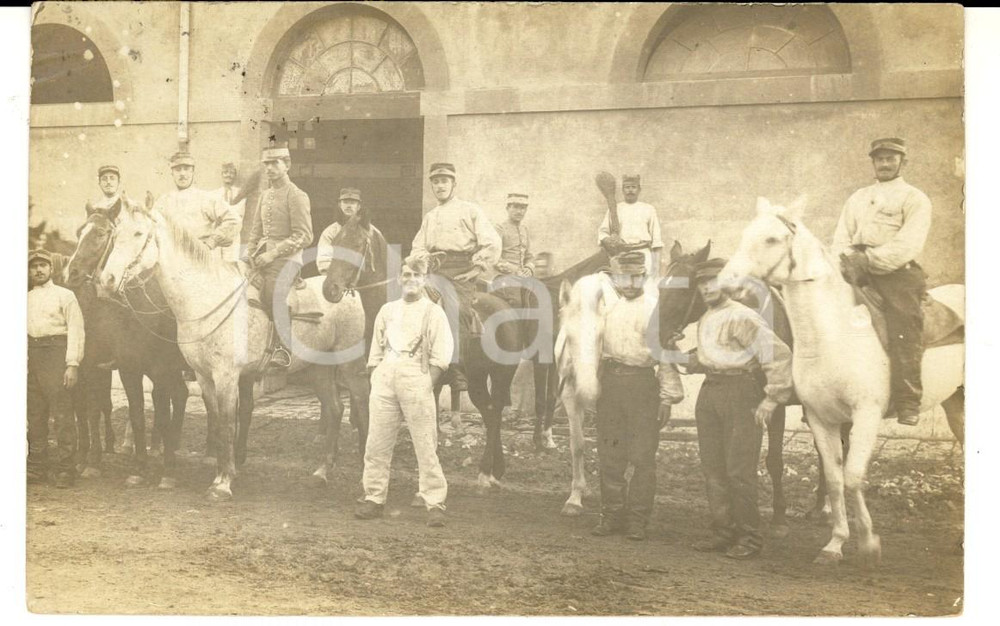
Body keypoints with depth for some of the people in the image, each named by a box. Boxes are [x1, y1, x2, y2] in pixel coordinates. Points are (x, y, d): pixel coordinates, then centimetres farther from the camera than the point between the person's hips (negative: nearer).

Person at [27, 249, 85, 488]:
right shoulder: (27, 299, 15)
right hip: (32, 356, 5)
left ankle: (64, 470, -2)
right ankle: (36, 467, 18)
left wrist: (72, 365, -15)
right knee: (35, 414, 9)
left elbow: (75, 331, -6)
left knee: (62, 414, -6)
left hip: (57, 354, -5)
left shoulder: (64, 295, 1)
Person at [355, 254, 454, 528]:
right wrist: (374, 381, 7)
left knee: (425, 445, -5)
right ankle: (374, 498, 17)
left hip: (416, 381, -4)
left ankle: (435, 504, -2)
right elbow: (376, 352, 18)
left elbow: (440, 357, -4)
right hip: (384, 380, 5)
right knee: (377, 443, 6)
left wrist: (426, 387, -12)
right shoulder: (387, 310, 16)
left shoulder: (433, 312, 3)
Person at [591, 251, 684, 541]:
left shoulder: (655, 305, 1)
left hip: (643, 382, -3)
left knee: (643, 456, -1)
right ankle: (612, 514, 17)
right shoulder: (606, 304, 10)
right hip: (609, 380, 3)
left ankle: (637, 519, 10)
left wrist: (667, 396, -4)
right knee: (609, 454, 7)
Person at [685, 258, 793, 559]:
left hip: (740, 393, -8)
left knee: (739, 469, -4)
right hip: (709, 393, 8)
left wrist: (772, 400, -18)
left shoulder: (742, 317, -12)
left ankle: (749, 537, 7)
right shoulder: (705, 320, 15)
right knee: (712, 467, 10)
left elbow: (778, 354, -18)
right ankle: (723, 532, 21)